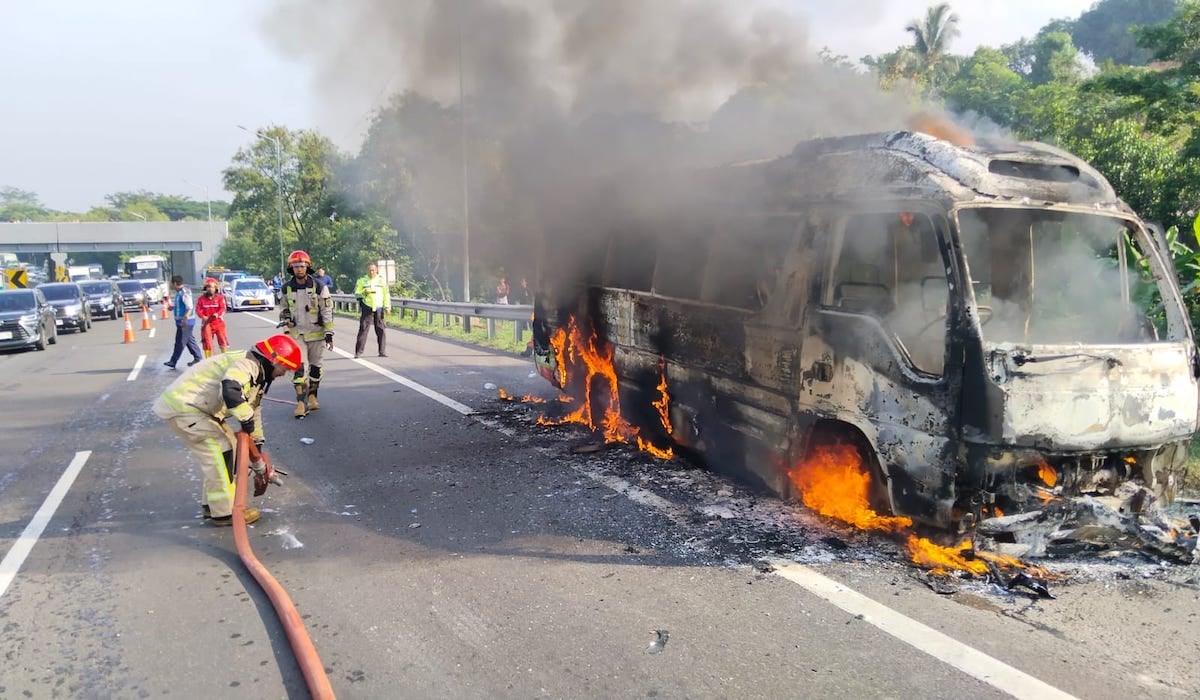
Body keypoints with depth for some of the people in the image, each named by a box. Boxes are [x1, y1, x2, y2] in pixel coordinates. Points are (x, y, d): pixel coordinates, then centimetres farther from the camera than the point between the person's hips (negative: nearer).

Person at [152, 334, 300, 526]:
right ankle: (224, 512, 0)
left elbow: (254, 411, 20)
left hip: (191, 404, 10)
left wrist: (259, 465, 22)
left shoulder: (257, 374, 14)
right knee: (220, 451, -10)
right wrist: (246, 420, -26)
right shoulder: (248, 364, -18)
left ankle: (211, 504, 24)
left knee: (229, 446, 13)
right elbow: (230, 390, -39)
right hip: (181, 406, -10)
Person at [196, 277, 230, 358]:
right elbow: (198, 309, -3)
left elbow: (223, 308, -10)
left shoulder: (220, 298, 1)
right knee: (207, 342, 5)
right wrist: (203, 316, -22)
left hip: (218, 322, -1)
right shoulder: (201, 298, 5)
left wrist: (217, 314, -30)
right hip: (207, 323, 1)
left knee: (223, 341, -3)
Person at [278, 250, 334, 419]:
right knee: (299, 367, -9)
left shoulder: (319, 287, -9)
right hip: (296, 333, 1)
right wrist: (285, 320, -1)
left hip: (316, 333, -1)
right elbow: (283, 307, 18)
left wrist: (329, 334, -11)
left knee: (315, 366, 10)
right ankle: (300, 403, -11)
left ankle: (312, 396, 27)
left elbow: (327, 311, -8)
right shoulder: (287, 288, 0)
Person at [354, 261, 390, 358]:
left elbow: (386, 294, 11)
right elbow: (356, 293, 3)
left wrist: (387, 307, 4)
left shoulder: (382, 280, 9)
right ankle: (358, 352, -1)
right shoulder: (362, 280, 4)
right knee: (363, 329, -4)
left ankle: (382, 351, 10)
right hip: (366, 308, -1)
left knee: (381, 330, 3)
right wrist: (364, 292, -17)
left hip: (379, 308, 2)